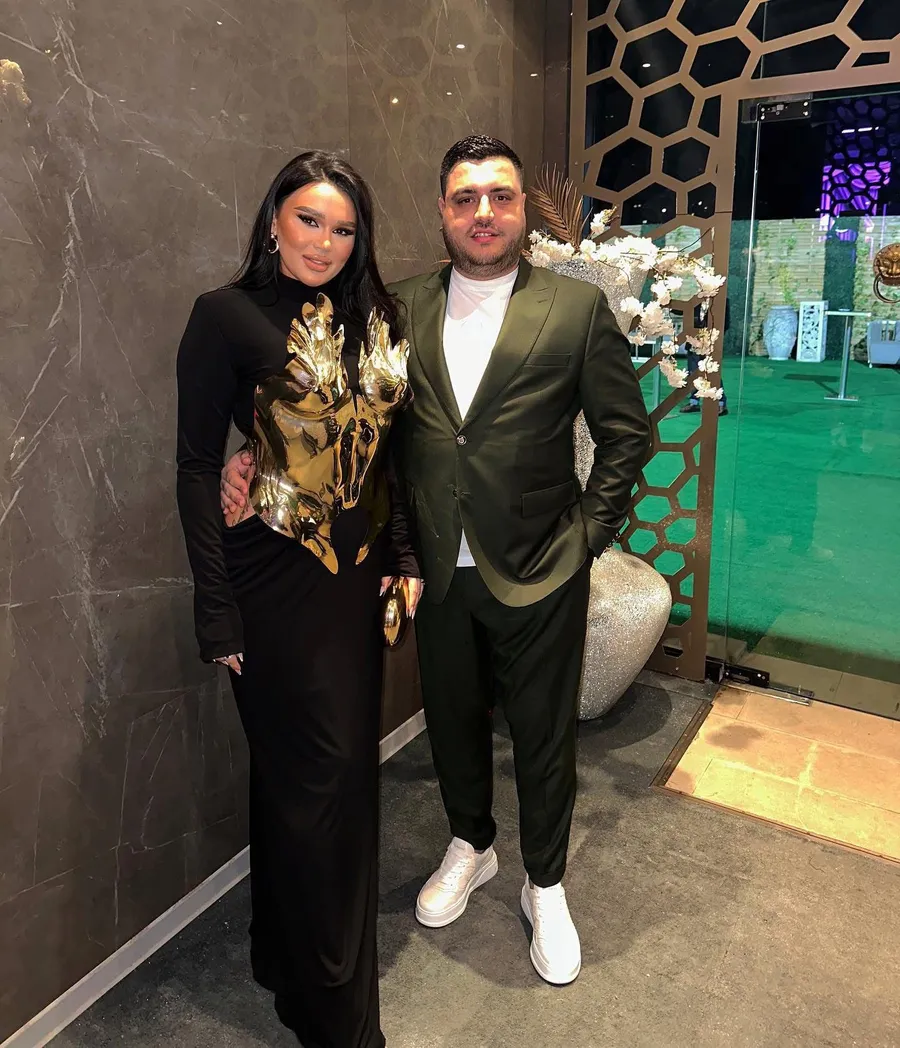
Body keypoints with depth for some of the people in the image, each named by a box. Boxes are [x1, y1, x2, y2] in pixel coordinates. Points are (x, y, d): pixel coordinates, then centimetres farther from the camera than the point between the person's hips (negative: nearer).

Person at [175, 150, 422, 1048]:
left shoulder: (369, 318, 9)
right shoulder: (228, 315, -8)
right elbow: (197, 466, -10)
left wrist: (401, 555, 6)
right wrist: (216, 609, -12)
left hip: (356, 571, 6)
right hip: (276, 577, -6)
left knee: (347, 762, 16)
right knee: (310, 772, 5)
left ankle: (292, 949, 42)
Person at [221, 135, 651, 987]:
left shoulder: (577, 308, -4)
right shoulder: (403, 309, 3)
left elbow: (626, 431, -1)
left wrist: (590, 532, -5)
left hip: (539, 572, -2)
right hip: (438, 570, 3)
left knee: (543, 735, 13)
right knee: (452, 718, 20)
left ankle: (544, 886, 39)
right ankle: (470, 846, 49)